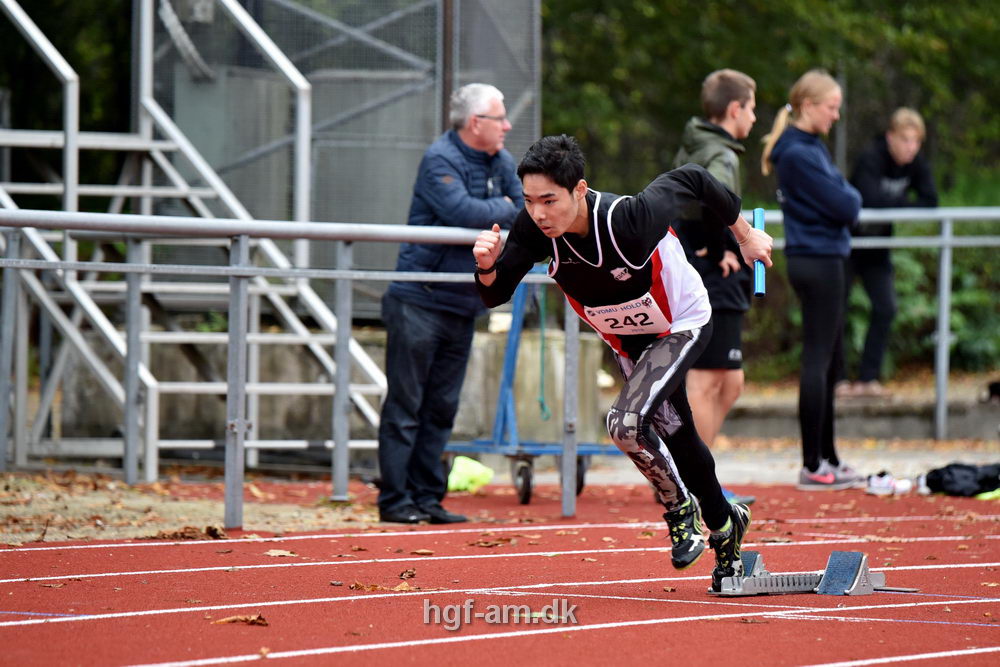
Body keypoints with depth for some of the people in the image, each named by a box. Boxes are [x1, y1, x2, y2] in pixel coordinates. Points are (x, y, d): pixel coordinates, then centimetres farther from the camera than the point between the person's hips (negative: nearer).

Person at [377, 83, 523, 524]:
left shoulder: (501, 163, 12)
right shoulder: (440, 160, -12)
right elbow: (462, 212, -25)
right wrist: (503, 209, -7)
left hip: (464, 304, 8)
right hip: (419, 301, -8)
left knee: (442, 407, 9)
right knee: (406, 404, -4)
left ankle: (427, 496, 13)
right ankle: (395, 500, -2)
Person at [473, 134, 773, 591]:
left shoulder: (629, 219, -38)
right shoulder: (535, 228, -26)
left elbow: (693, 181, -21)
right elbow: (495, 294, -19)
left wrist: (745, 235, -6)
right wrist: (487, 266, -43)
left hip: (683, 323, -6)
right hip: (626, 338, 6)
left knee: (627, 422, -25)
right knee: (673, 436, 19)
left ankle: (680, 507, 2)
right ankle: (724, 526, 44)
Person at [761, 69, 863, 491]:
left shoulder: (809, 147, 15)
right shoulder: (799, 153, -17)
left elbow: (842, 202, 15)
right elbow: (845, 208, -19)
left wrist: (847, 200, -4)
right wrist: (853, 198, 1)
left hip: (823, 261, 10)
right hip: (818, 261, -10)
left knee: (828, 362, 16)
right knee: (818, 361, -6)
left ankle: (826, 458, 23)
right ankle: (813, 467, -4)